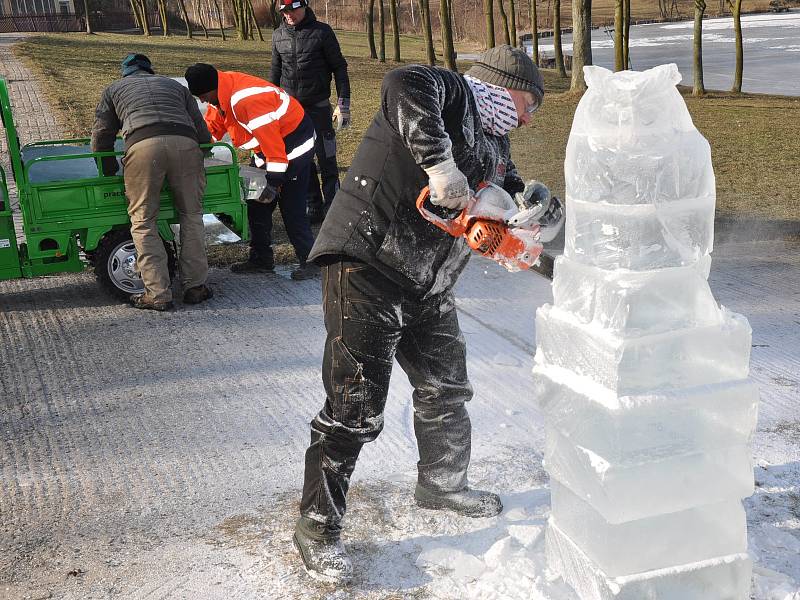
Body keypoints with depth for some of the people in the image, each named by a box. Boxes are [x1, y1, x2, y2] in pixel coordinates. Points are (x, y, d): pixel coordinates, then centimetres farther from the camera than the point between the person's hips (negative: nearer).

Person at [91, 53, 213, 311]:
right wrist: (197, 159, 45)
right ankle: (195, 286, 13)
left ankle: (158, 294, 0)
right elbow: (203, 133, 30)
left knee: (143, 222, 5)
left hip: (142, 145, -2)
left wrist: (110, 172, 40)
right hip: (185, 142, 2)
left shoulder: (114, 89, 33)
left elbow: (101, 137, 27)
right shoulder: (175, 85, 37)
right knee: (192, 215, 14)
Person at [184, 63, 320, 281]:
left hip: (294, 145, -10)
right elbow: (212, 125, 15)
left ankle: (310, 261, 1)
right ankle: (261, 259, 20)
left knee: (291, 209, -10)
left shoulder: (246, 99, -32)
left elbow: (270, 137, -32)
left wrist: (274, 179, -29)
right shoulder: (223, 94, 0)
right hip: (268, 148, 10)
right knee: (257, 206, 11)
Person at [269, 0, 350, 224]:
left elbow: (339, 67, -3)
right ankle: (313, 208, 16)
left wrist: (343, 103, -8)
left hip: (318, 108, -4)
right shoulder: (278, 35, 6)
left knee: (327, 161, -3)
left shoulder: (322, 32, -6)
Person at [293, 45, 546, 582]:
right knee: (356, 407, -9)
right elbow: (405, 86, -31)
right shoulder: (450, 93, -10)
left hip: (429, 288, 10)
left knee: (446, 390, 20)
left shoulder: (495, 144, 18)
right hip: (368, 270, -9)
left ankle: (442, 483, 43)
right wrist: (442, 169, -36)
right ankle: (317, 527, 5)